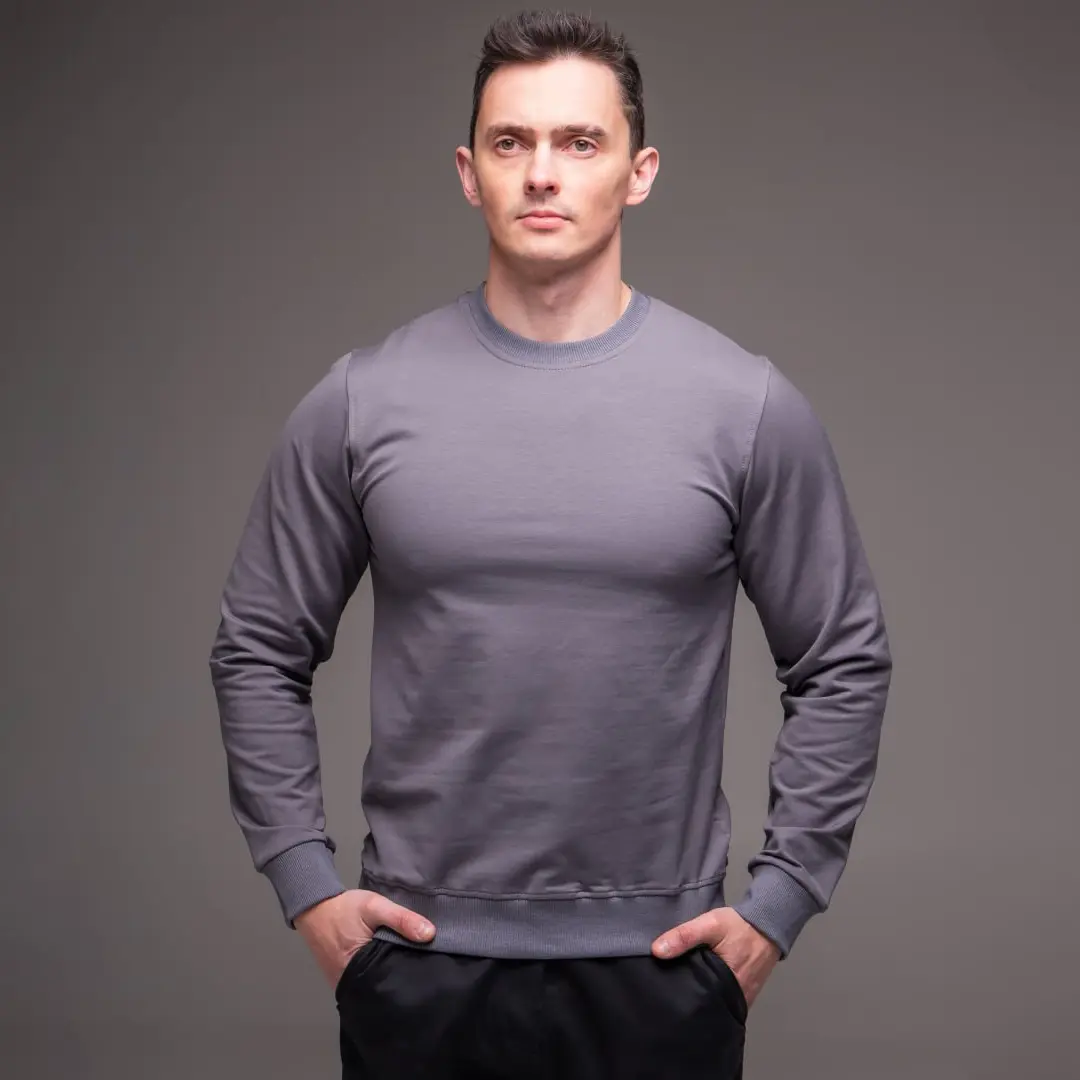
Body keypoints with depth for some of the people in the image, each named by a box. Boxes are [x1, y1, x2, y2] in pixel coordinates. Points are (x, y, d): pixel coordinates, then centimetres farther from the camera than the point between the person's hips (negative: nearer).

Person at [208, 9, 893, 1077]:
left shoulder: (746, 405, -4)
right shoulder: (361, 400, -2)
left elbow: (843, 665, 3)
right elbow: (260, 652, 6)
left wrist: (779, 899, -1)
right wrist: (305, 881, 0)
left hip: (657, 962, 0)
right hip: (422, 959, 1)